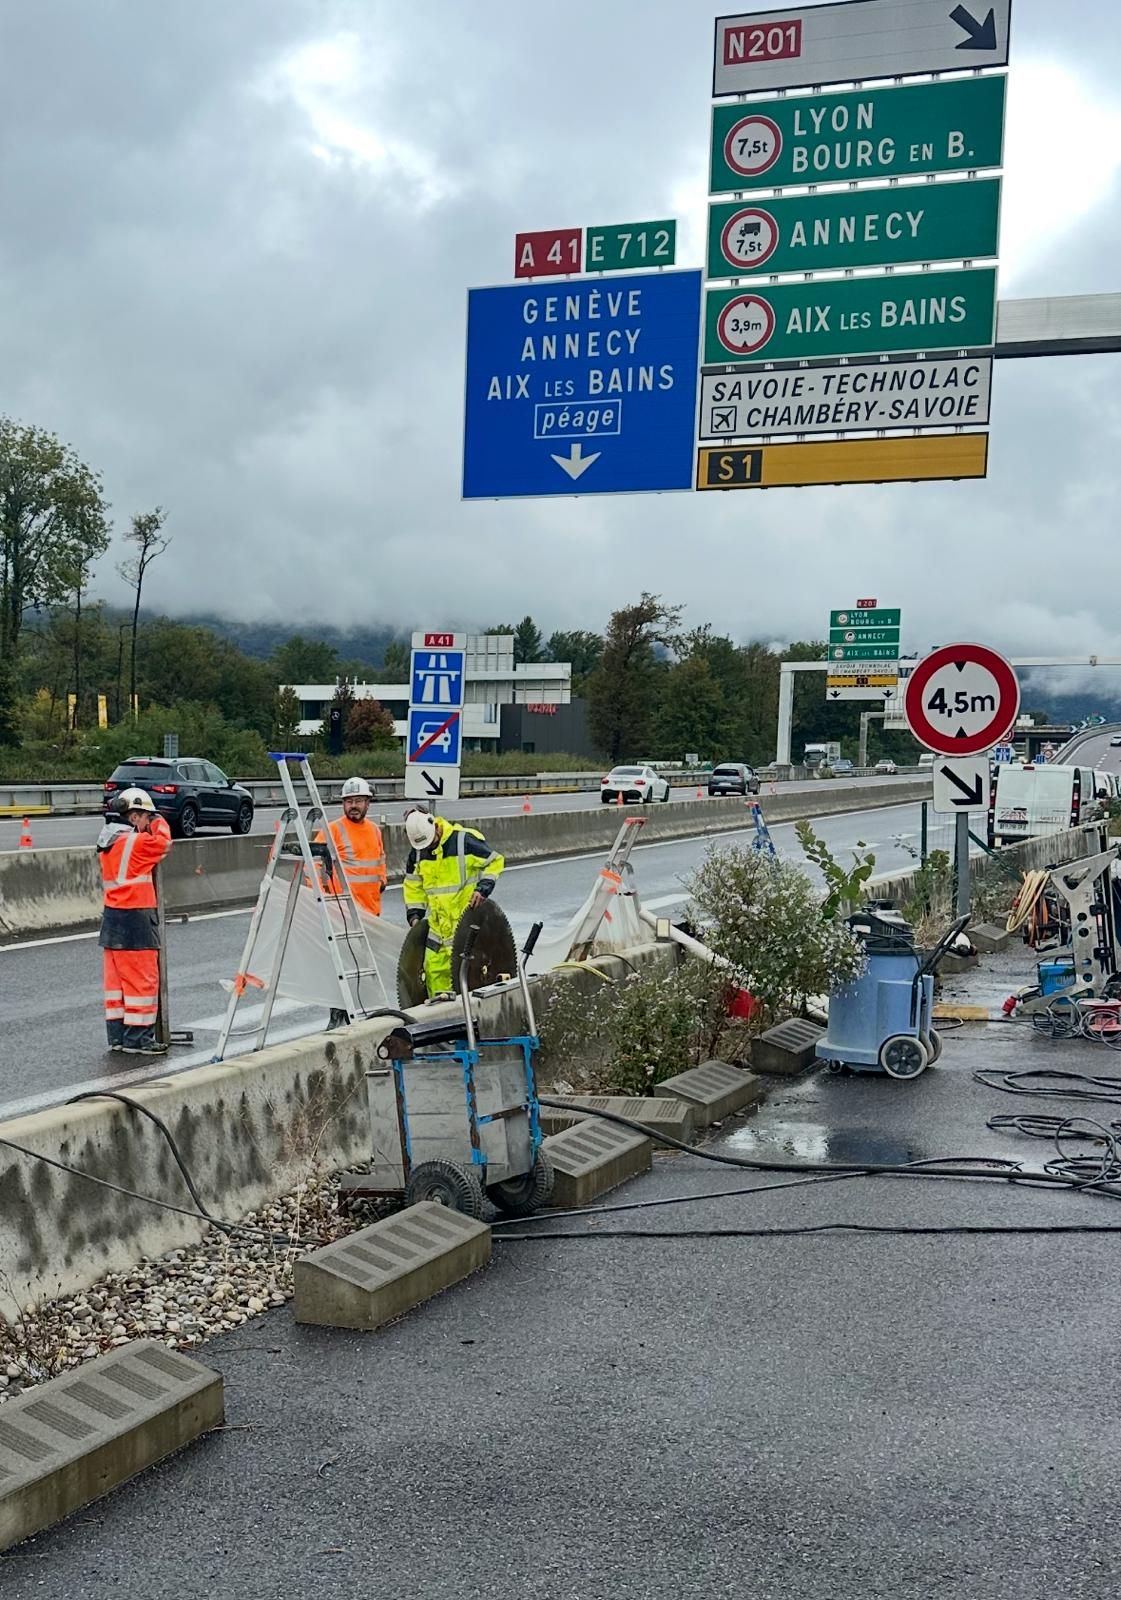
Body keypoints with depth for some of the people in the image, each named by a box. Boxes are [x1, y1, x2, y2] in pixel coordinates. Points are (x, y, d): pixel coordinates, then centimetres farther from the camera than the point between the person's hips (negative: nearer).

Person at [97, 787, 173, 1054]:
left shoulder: (107, 841, 11)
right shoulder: (138, 841, -15)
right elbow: (164, 843, -1)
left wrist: (147, 829, 7)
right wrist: (159, 823, 14)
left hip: (111, 916, 9)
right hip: (134, 920, -9)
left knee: (116, 978, 12)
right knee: (142, 979, -2)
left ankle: (117, 1036, 17)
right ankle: (137, 1039, 0)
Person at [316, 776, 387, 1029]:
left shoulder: (374, 829, 13)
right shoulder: (334, 830, -8)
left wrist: (381, 878, 16)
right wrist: (320, 893, -13)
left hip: (371, 907, 7)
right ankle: (338, 1015, -7)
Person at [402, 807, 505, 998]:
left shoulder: (464, 840, -13)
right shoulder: (417, 851, 5)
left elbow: (494, 861, -5)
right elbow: (413, 884, 17)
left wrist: (483, 887, -16)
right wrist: (414, 913, 9)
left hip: (466, 915, -6)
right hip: (438, 920, 6)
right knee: (434, 964, 6)